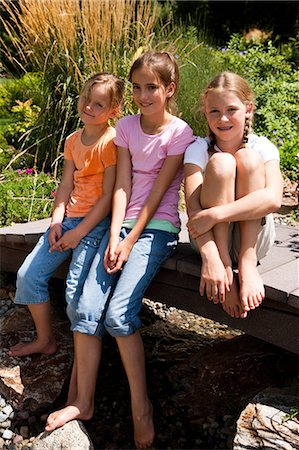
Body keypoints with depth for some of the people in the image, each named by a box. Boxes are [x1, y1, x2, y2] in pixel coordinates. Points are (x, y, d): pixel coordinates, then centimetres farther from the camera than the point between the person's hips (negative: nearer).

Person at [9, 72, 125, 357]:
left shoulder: (111, 142, -13)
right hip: (69, 218, 8)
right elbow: (66, 186, 10)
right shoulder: (73, 141, 11)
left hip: (97, 222, -8)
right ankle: (45, 340, 22)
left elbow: (109, 196, -15)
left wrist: (79, 232, -15)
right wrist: (56, 222, -4)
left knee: (75, 291, -19)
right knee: (28, 275, 4)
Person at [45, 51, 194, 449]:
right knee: (87, 308, -10)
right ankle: (82, 401, 3)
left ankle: (141, 409, -5)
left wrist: (130, 242, -12)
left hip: (157, 228, -5)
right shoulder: (126, 127, 7)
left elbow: (157, 193, -10)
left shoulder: (180, 133, -7)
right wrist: (114, 235, -10)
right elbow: (122, 186, 1)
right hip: (123, 222, 5)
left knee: (119, 312, -21)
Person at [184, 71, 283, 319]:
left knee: (248, 158, -21)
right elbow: (194, 207, -21)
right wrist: (210, 258, -37)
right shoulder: (198, 149, -6)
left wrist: (214, 214, -34)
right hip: (210, 237, 0)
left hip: (253, 240, 1)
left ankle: (248, 263, -24)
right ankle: (224, 263, -25)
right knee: (220, 163, -24)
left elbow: (273, 199, -25)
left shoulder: (263, 148, -5)